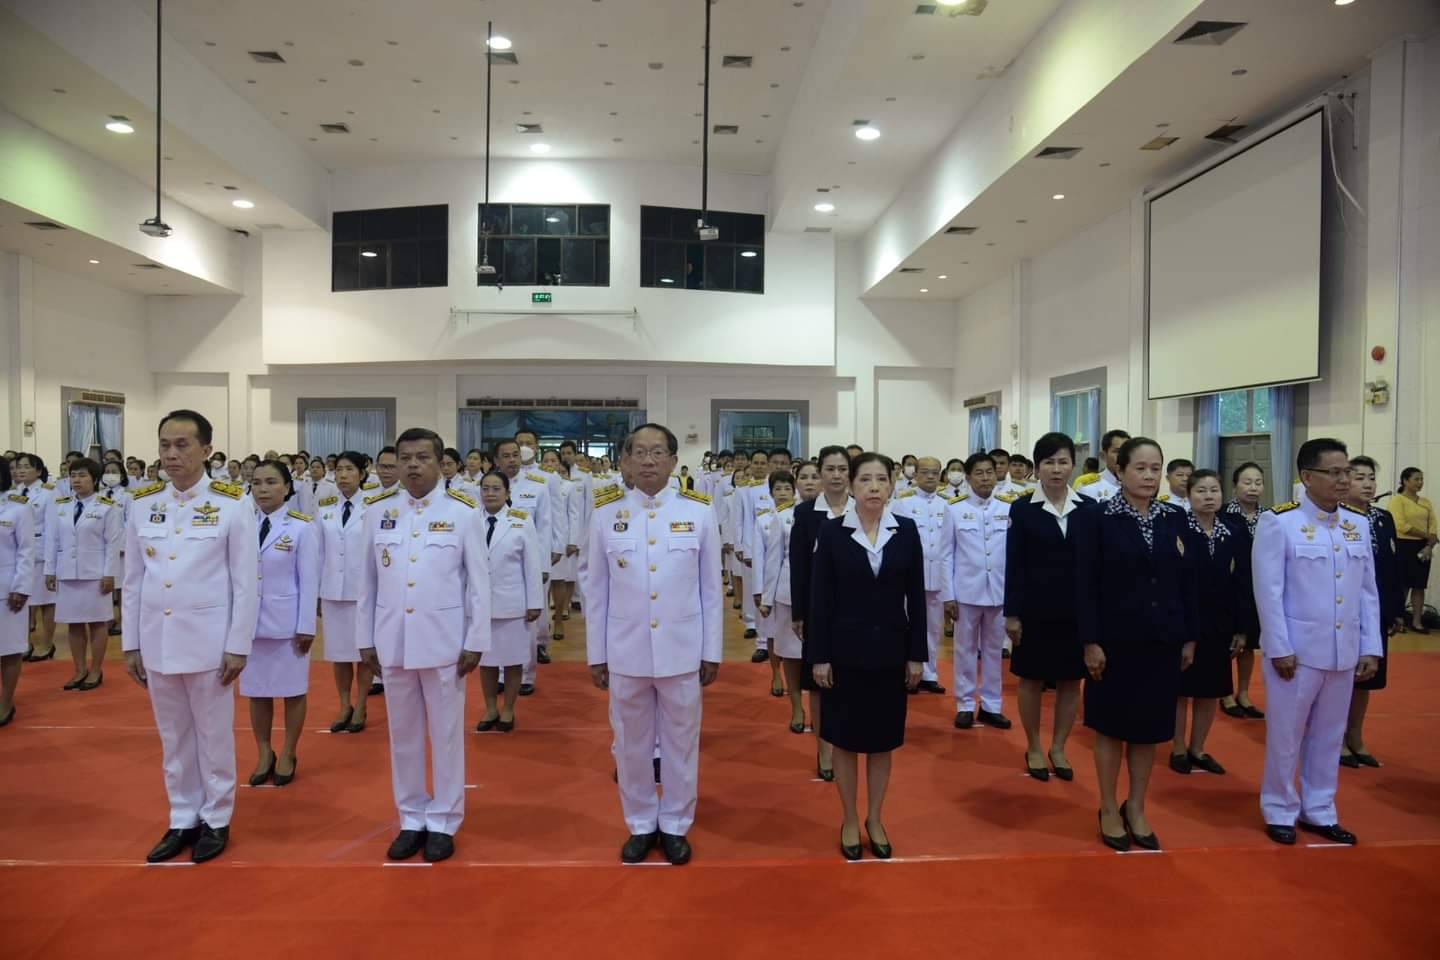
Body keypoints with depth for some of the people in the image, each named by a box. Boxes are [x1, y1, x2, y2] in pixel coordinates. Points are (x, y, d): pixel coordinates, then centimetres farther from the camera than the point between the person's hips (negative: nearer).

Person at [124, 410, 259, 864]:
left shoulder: (231, 504, -8)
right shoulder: (142, 504, 3)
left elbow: (246, 583, -7)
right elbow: (133, 580, 8)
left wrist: (238, 646, -8)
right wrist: (131, 643, 7)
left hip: (208, 641, -4)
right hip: (157, 641, 4)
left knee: (214, 736, 9)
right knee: (173, 737, 15)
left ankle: (216, 819, 24)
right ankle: (183, 819, 29)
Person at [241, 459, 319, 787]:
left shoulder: (303, 526, -8)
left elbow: (309, 580, -8)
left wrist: (306, 626, -9)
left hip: (287, 622, -3)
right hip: (250, 621, 3)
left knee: (292, 690, 7)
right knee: (256, 691, 12)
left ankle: (287, 755, 23)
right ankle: (264, 754, 27)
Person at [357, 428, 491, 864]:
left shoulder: (463, 511, -6)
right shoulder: (377, 511, 2)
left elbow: (478, 580, -4)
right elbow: (368, 579, 7)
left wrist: (476, 642, -5)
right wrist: (365, 639, 6)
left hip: (444, 641, -3)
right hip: (393, 642, 3)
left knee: (445, 735, 8)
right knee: (403, 735, 13)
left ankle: (443, 822, 21)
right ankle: (411, 819, 28)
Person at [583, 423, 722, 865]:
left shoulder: (699, 512, -3)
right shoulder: (606, 513, -1)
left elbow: (711, 588, 1)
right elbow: (596, 589, 3)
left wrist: (712, 652, 1)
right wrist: (595, 654, 4)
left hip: (682, 651, 0)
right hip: (625, 652, 1)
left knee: (681, 742, 12)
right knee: (631, 743, 14)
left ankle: (675, 825, 30)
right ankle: (641, 824, 32)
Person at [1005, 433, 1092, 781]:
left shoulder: (1089, 508, 2)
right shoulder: (1022, 508, -3)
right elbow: (1014, 565, -4)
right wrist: (1012, 613, -7)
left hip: (1078, 609, 2)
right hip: (1035, 609, -2)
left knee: (1070, 681, 10)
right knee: (1031, 680, 8)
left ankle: (1058, 748, 27)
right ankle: (1033, 748, 25)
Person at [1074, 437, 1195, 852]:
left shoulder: (1175, 518, 5)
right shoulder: (1096, 518, -8)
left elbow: (1186, 581, 8)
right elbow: (1085, 585, -10)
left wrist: (1189, 637, 5)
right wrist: (1090, 642, -13)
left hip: (1162, 641, 4)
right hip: (1115, 640, -4)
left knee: (1149, 727, 12)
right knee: (1112, 725, 8)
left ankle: (1136, 809, 28)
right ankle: (1109, 809, 23)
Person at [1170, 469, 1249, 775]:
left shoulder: (1234, 531, 2)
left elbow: (1242, 581, 4)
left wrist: (1241, 627, 2)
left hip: (1219, 622, 4)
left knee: (1211, 690, 13)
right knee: (1181, 688, 7)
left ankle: (1197, 749, 27)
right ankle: (1178, 749, 20)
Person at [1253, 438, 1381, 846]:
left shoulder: (1359, 522, 7)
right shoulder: (1278, 522, -10)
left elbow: (1368, 591, 9)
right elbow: (1269, 592, -12)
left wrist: (1370, 647, 5)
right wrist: (1280, 648, -14)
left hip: (1344, 651, 5)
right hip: (1297, 650, -5)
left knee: (1329, 735, 15)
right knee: (1286, 735, 6)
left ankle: (1319, 811, 29)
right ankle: (1280, 811, 21)